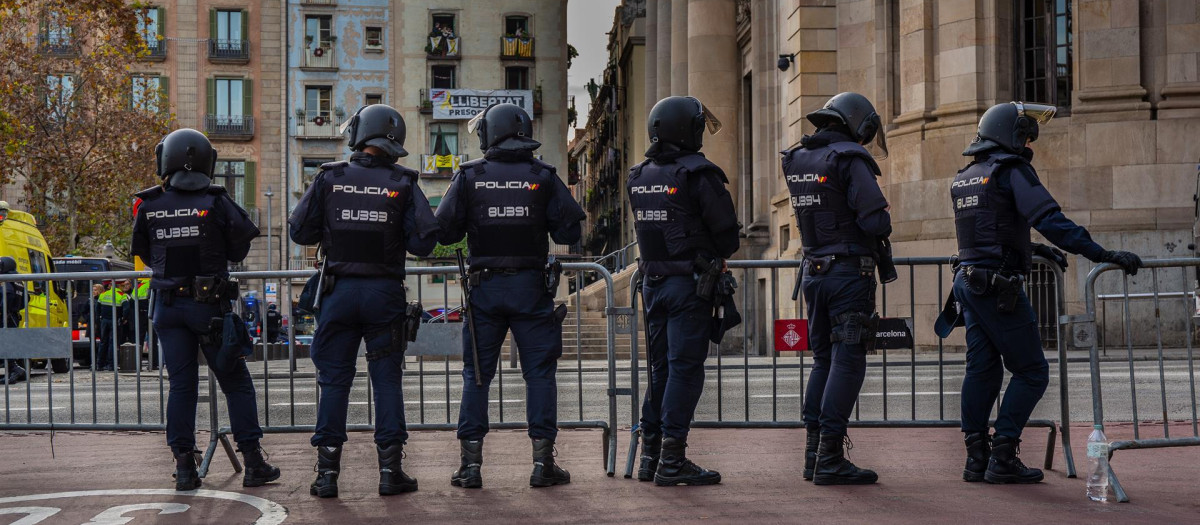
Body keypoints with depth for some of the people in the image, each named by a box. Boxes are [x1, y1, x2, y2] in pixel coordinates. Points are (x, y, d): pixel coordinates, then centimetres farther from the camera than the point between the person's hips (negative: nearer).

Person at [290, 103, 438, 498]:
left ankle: (327, 471, 7)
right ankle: (390, 470, 6)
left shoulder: (329, 179, -1)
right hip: (385, 292, -1)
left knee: (334, 380, 7)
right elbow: (424, 242, -7)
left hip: (339, 289, 1)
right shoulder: (403, 184, -3)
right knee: (387, 380, 7)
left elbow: (299, 232, 1)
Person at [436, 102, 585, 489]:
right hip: (531, 285, 0)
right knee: (539, 373, 6)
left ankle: (471, 462, 8)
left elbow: (444, 233, -2)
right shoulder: (543, 177, -1)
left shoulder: (468, 177, -1)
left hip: (484, 286, 1)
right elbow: (570, 232, -3)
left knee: (476, 374, 8)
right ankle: (542, 461, 5)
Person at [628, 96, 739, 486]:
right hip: (689, 282, -7)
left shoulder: (639, 176, 9)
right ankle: (672, 461, -3)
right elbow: (726, 230, -12)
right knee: (685, 368, -3)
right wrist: (719, 254, 10)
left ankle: (650, 454, 18)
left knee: (660, 368, 14)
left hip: (652, 281, 7)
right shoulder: (697, 173, -13)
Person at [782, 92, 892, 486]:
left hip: (814, 272, 7)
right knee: (847, 361, -4)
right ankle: (830, 457, -6)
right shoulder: (850, 160, -12)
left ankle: (814, 453, 16)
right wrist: (881, 230, 3)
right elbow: (876, 221, -18)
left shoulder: (797, 160, 10)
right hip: (850, 273, -7)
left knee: (823, 360, 14)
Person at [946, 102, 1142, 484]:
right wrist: (1103, 255, -24)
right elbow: (1050, 220, -21)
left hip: (969, 282, 8)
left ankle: (977, 458, 11)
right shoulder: (1012, 171, -9)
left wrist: (1033, 249, 34)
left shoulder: (963, 180, 17)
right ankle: (1003, 458, -5)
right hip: (999, 287, -8)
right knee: (1030, 371, -1)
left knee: (982, 370, 11)